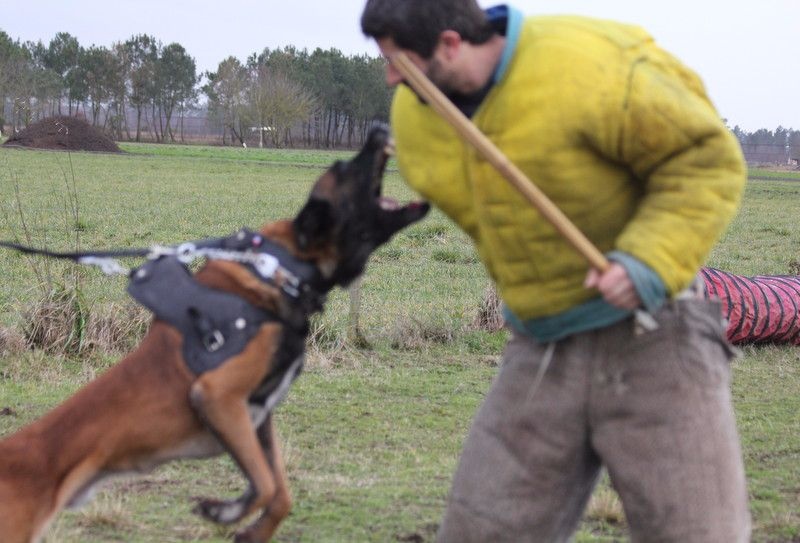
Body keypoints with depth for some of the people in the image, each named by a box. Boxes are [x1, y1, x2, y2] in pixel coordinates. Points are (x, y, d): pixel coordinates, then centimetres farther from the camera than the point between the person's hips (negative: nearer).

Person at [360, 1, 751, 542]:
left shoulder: (586, 70, -20)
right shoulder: (415, 116, 0)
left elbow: (707, 159, -13)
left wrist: (650, 262, -27)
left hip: (651, 331, -5)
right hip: (541, 352, 6)